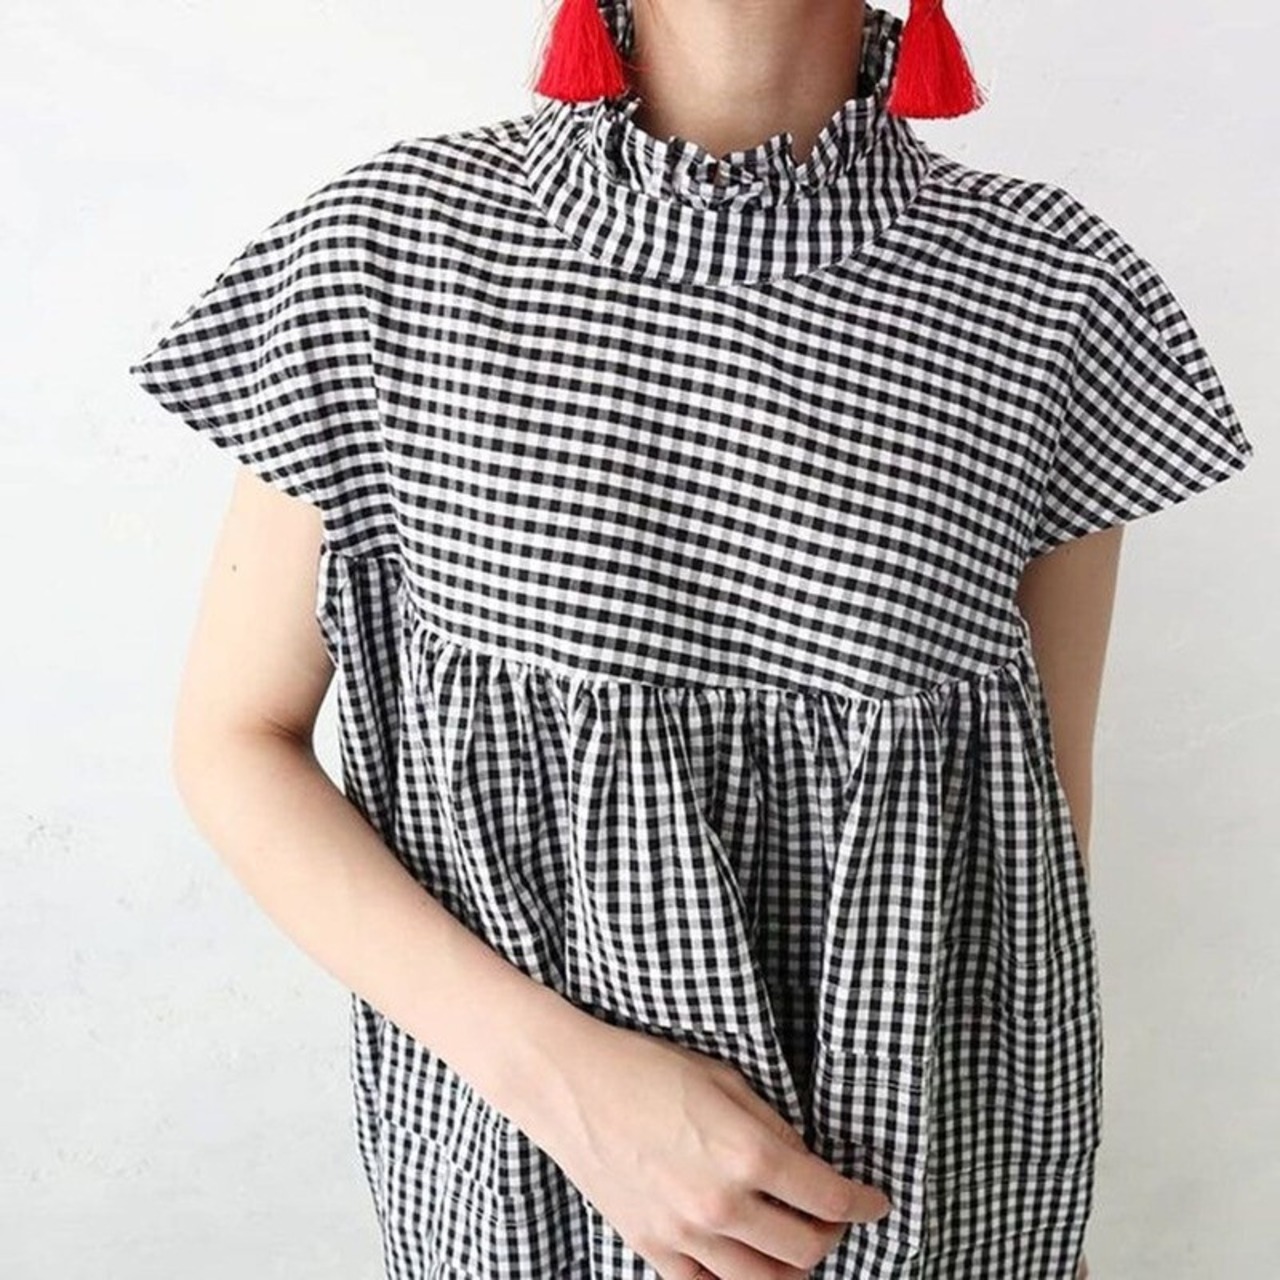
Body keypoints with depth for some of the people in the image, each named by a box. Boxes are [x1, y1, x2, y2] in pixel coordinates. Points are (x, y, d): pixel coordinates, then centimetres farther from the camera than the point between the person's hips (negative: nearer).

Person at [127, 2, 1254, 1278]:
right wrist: (558, 1074, -18)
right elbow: (230, 741, -6)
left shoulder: (1053, 292, -11)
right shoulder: (389, 245, -12)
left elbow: (1047, 803, -1)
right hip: (517, 1167, 0)